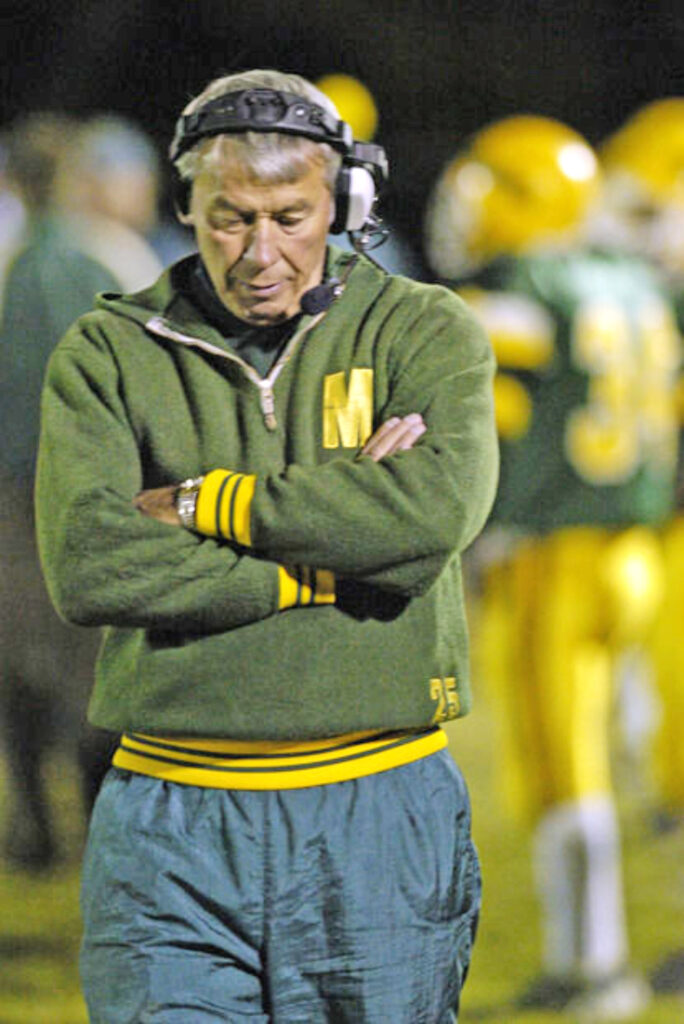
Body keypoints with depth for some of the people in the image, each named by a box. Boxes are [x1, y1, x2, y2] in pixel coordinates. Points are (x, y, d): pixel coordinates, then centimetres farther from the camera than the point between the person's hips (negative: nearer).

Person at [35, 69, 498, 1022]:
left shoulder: (425, 332, 3)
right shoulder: (109, 354, 4)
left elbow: (438, 510, -18)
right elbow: (87, 565, -13)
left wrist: (200, 504, -11)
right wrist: (331, 551, -14)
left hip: (380, 830, 0)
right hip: (171, 834, 0)